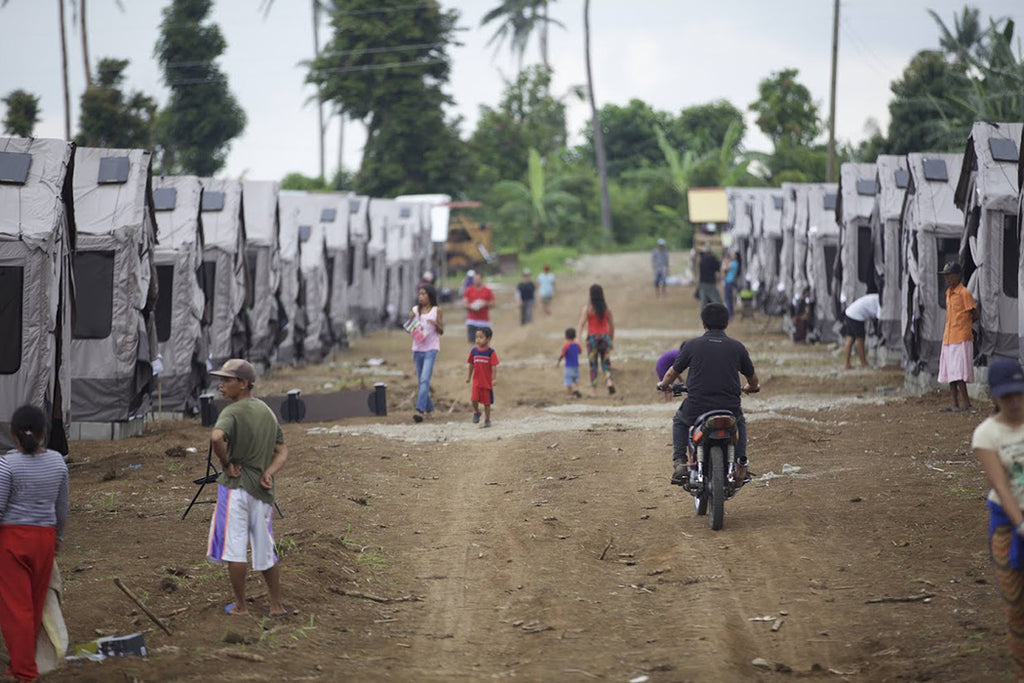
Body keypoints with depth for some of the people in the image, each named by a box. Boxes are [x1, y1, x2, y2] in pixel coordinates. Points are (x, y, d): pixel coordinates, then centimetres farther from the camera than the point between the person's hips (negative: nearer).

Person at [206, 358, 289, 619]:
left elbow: (216, 437, -33)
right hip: (261, 490, 7)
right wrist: (268, 473, -3)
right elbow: (282, 451, 12)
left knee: (234, 547, 2)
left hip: (235, 487, -7)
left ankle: (240, 607, 7)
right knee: (265, 550, 14)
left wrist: (227, 464, -17)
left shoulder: (232, 412, -12)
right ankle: (277, 606, 18)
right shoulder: (267, 411, 13)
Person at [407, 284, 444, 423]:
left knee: (425, 379, -16)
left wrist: (435, 324, -18)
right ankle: (428, 407, 27)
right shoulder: (415, 310, 8)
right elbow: (409, 330, 10)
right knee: (421, 380, 11)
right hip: (417, 349, 5)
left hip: (430, 349, -5)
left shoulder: (436, 310, 0)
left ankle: (420, 410, -24)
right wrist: (410, 319, -8)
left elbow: (441, 332, 2)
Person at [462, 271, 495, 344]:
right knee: (471, 340, -6)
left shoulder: (487, 291, 4)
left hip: (484, 320, 0)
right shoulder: (469, 290, 6)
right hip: (471, 320, 0)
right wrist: (471, 306, -15)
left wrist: (485, 304, -15)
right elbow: (464, 303, 5)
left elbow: (492, 303, 5)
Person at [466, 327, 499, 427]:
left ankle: (487, 420, 20)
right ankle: (476, 412, 17)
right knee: (474, 399, -12)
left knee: (487, 402, 6)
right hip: (477, 380, 3)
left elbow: (494, 367, -11)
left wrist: (494, 379, -18)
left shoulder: (491, 352, -10)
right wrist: (469, 377, 19)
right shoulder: (474, 351, 3)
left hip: (487, 381, -2)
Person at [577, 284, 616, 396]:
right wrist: (612, 338, 21)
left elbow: (581, 324, -13)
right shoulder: (607, 309, 3)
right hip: (605, 336, 2)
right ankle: (609, 381, -15)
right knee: (606, 362, 9)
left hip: (592, 337, -2)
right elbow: (612, 324, 9)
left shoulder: (587, 308, -6)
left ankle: (593, 388, 7)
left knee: (593, 364, 7)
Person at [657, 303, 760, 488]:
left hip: (696, 409, -1)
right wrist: (752, 388, 42)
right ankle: (741, 463, 19)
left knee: (679, 421, 32)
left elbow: (673, 372, 11)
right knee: (740, 422, 35)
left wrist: (663, 385, 35)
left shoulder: (692, 345, -1)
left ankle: (679, 462, 15)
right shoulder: (737, 347, 3)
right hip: (729, 409, 1)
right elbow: (753, 379, 17)